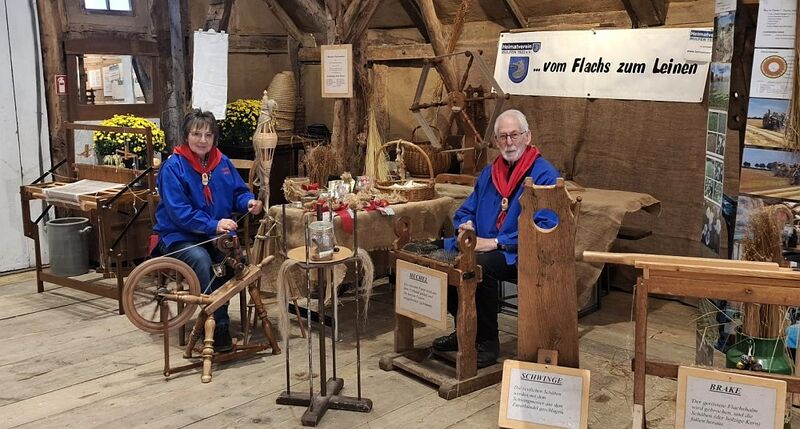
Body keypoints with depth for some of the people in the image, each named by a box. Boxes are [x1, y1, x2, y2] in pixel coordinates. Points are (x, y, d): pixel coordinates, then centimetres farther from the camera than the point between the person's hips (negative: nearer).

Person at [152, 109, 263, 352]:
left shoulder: (222, 162, 6)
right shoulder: (173, 167, -10)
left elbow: (237, 192, 15)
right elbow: (179, 211, -18)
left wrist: (249, 202, -10)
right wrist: (213, 225, -28)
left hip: (217, 233, 5)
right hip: (179, 236, -4)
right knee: (201, 259, -35)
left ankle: (213, 317, -10)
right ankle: (219, 329, -28)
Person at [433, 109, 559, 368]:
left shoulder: (544, 175, -9)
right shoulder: (489, 172, 15)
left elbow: (546, 229, -19)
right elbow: (466, 211, 23)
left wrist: (495, 243, -23)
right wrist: (466, 225, -3)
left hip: (522, 255, -7)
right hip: (483, 246, 7)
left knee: (480, 265, -34)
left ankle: (488, 343, -16)